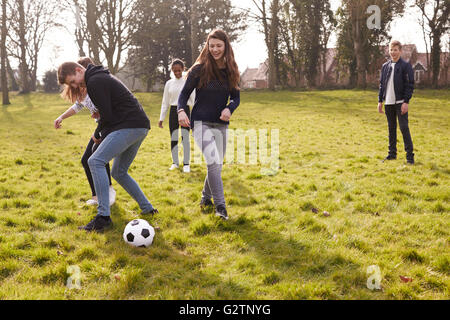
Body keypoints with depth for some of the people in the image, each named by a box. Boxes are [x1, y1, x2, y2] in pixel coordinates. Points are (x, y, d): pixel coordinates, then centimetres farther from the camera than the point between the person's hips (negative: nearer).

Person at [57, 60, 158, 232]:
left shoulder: (94, 82, -9)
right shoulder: (101, 77, 23)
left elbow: (107, 116, -14)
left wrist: (98, 135, 3)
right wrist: (102, 134, 13)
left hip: (129, 126, -11)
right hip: (140, 127, 11)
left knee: (95, 161, -18)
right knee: (119, 172, 19)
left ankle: (103, 216, -22)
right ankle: (147, 208, 23)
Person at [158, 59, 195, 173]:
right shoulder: (169, 84, 9)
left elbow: (193, 99, -1)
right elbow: (165, 102, 13)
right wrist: (161, 118, 10)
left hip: (185, 110, -3)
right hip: (173, 111, 3)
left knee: (185, 137, -7)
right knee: (173, 138, 4)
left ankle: (186, 163, 0)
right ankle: (175, 162, 15)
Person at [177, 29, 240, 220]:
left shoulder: (230, 71, 5)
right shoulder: (199, 69, -5)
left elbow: (236, 97, 11)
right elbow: (184, 93, -1)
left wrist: (229, 108, -11)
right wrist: (181, 111, -21)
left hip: (221, 124, 5)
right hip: (201, 123, -4)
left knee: (217, 165, 12)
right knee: (213, 162, -20)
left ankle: (206, 198, 35)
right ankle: (220, 205, -12)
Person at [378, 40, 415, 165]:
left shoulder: (405, 66, -4)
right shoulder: (385, 66, 12)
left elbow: (410, 84, -8)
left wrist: (406, 102, -15)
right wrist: (380, 101, 10)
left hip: (400, 102, -5)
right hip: (388, 103, 5)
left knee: (404, 128, -7)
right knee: (391, 128, 11)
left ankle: (410, 155, -2)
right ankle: (392, 153, 19)